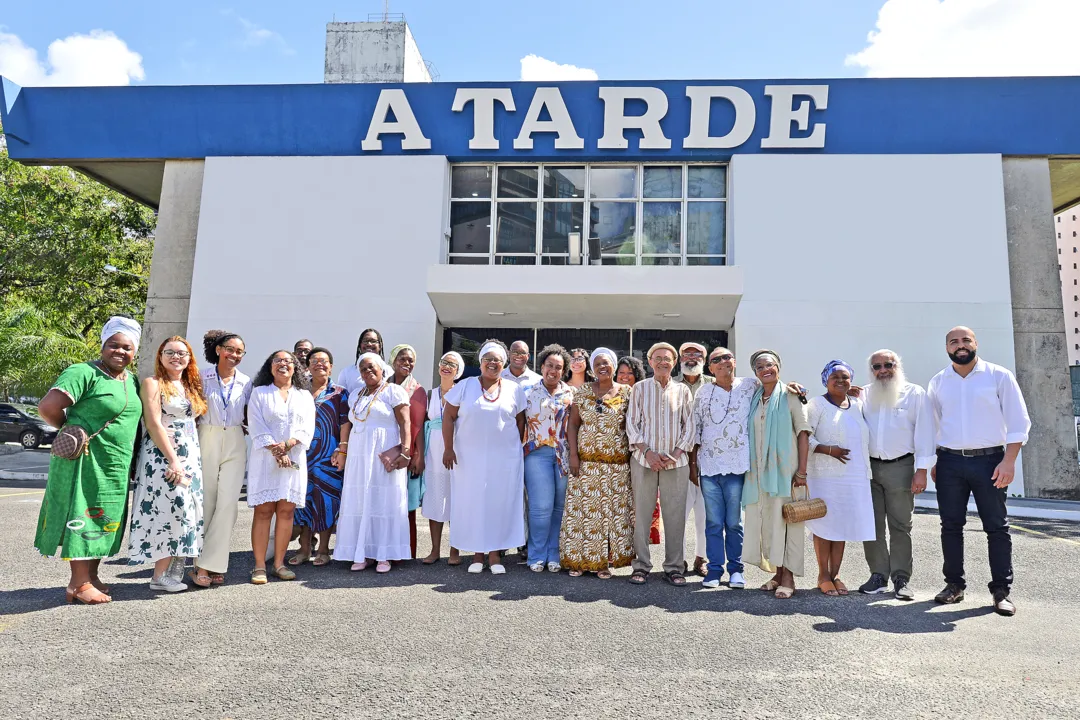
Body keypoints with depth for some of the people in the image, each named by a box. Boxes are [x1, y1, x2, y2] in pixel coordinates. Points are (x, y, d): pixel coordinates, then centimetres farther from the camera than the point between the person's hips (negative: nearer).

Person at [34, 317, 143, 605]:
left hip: (117, 467, 8)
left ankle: (91, 576, 25)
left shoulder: (133, 381, 12)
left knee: (103, 520, 13)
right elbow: (47, 407, -19)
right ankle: (79, 583, 7)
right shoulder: (84, 373, -12)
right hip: (85, 461, -8)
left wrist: (132, 464, 13)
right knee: (82, 519, -1)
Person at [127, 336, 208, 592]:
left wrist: (192, 460, 9)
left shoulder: (191, 386, 17)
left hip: (191, 457, 7)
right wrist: (173, 460, -17)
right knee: (170, 511, -9)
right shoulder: (153, 383, -4)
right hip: (162, 457, -7)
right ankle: (161, 576, 1)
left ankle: (174, 570, 12)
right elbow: (154, 424, -12)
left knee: (188, 512, 5)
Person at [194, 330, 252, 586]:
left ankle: (208, 564, -1)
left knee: (228, 502, -7)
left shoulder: (246, 382, 9)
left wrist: (246, 427, 1)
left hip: (235, 443, 2)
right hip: (206, 440, -1)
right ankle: (202, 562, 14)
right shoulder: (202, 377, 3)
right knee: (205, 503, 2)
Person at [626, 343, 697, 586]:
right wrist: (648, 452, -9)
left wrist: (675, 454, -5)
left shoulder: (683, 391, 9)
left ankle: (674, 567, 13)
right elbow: (632, 424, 3)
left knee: (675, 515, 2)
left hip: (676, 462, 1)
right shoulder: (639, 388, 6)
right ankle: (641, 565, 12)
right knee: (641, 513, 2)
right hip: (644, 459, 0)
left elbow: (690, 426, 7)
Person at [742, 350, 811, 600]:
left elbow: (803, 432, -6)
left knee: (786, 520, -2)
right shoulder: (754, 399, 13)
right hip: (759, 469, 5)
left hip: (785, 468, -5)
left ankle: (788, 578, 7)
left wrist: (802, 470, -13)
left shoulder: (789, 395, -2)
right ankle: (777, 573, 21)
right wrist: (748, 467, 10)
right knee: (764, 521, 7)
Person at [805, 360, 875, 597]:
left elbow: (863, 438, 23)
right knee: (824, 524, -1)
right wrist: (828, 449, -20)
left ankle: (835, 574, 19)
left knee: (843, 525, 8)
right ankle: (823, 575, 11)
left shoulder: (857, 406, 14)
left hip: (853, 477, 5)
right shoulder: (817, 405, -3)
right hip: (824, 476, -5)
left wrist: (866, 471, 17)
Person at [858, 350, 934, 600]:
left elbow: (924, 432, -2)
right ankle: (878, 575, 14)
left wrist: (921, 471, -7)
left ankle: (901, 578, 10)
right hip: (869, 467, 3)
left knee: (900, 526, 2)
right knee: (872, 525, 5)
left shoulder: (915, 393, 2)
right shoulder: (864, 395, 11)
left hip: (900, 467, -3)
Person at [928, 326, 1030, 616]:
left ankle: (1001, 590, 12)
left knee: (997, 526, 3)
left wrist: (1008, 461, -11)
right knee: (951, 525, 7)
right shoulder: (938, 382, 8)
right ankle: (954, 584, 17)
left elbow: (1018, 422, -3)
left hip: (989, 461, -2)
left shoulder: (999, 376, 0)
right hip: (950, 462, 3)